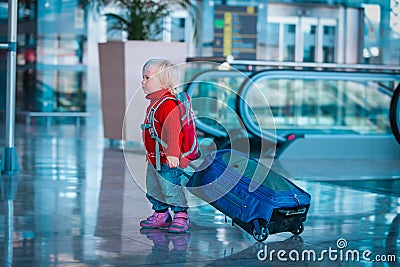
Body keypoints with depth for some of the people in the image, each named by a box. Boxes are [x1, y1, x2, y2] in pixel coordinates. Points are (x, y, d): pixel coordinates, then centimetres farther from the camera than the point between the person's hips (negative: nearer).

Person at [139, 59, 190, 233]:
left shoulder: (168, 104, -20)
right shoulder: (154, 103, 13)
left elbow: (173, 130, -30)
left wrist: (172, 153, -36)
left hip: (168, 160, -10)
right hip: (155, 159, 11)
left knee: (172, 188, -4)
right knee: (154, 189, 18)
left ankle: (181, 216, 8)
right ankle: (161, 215, 31)